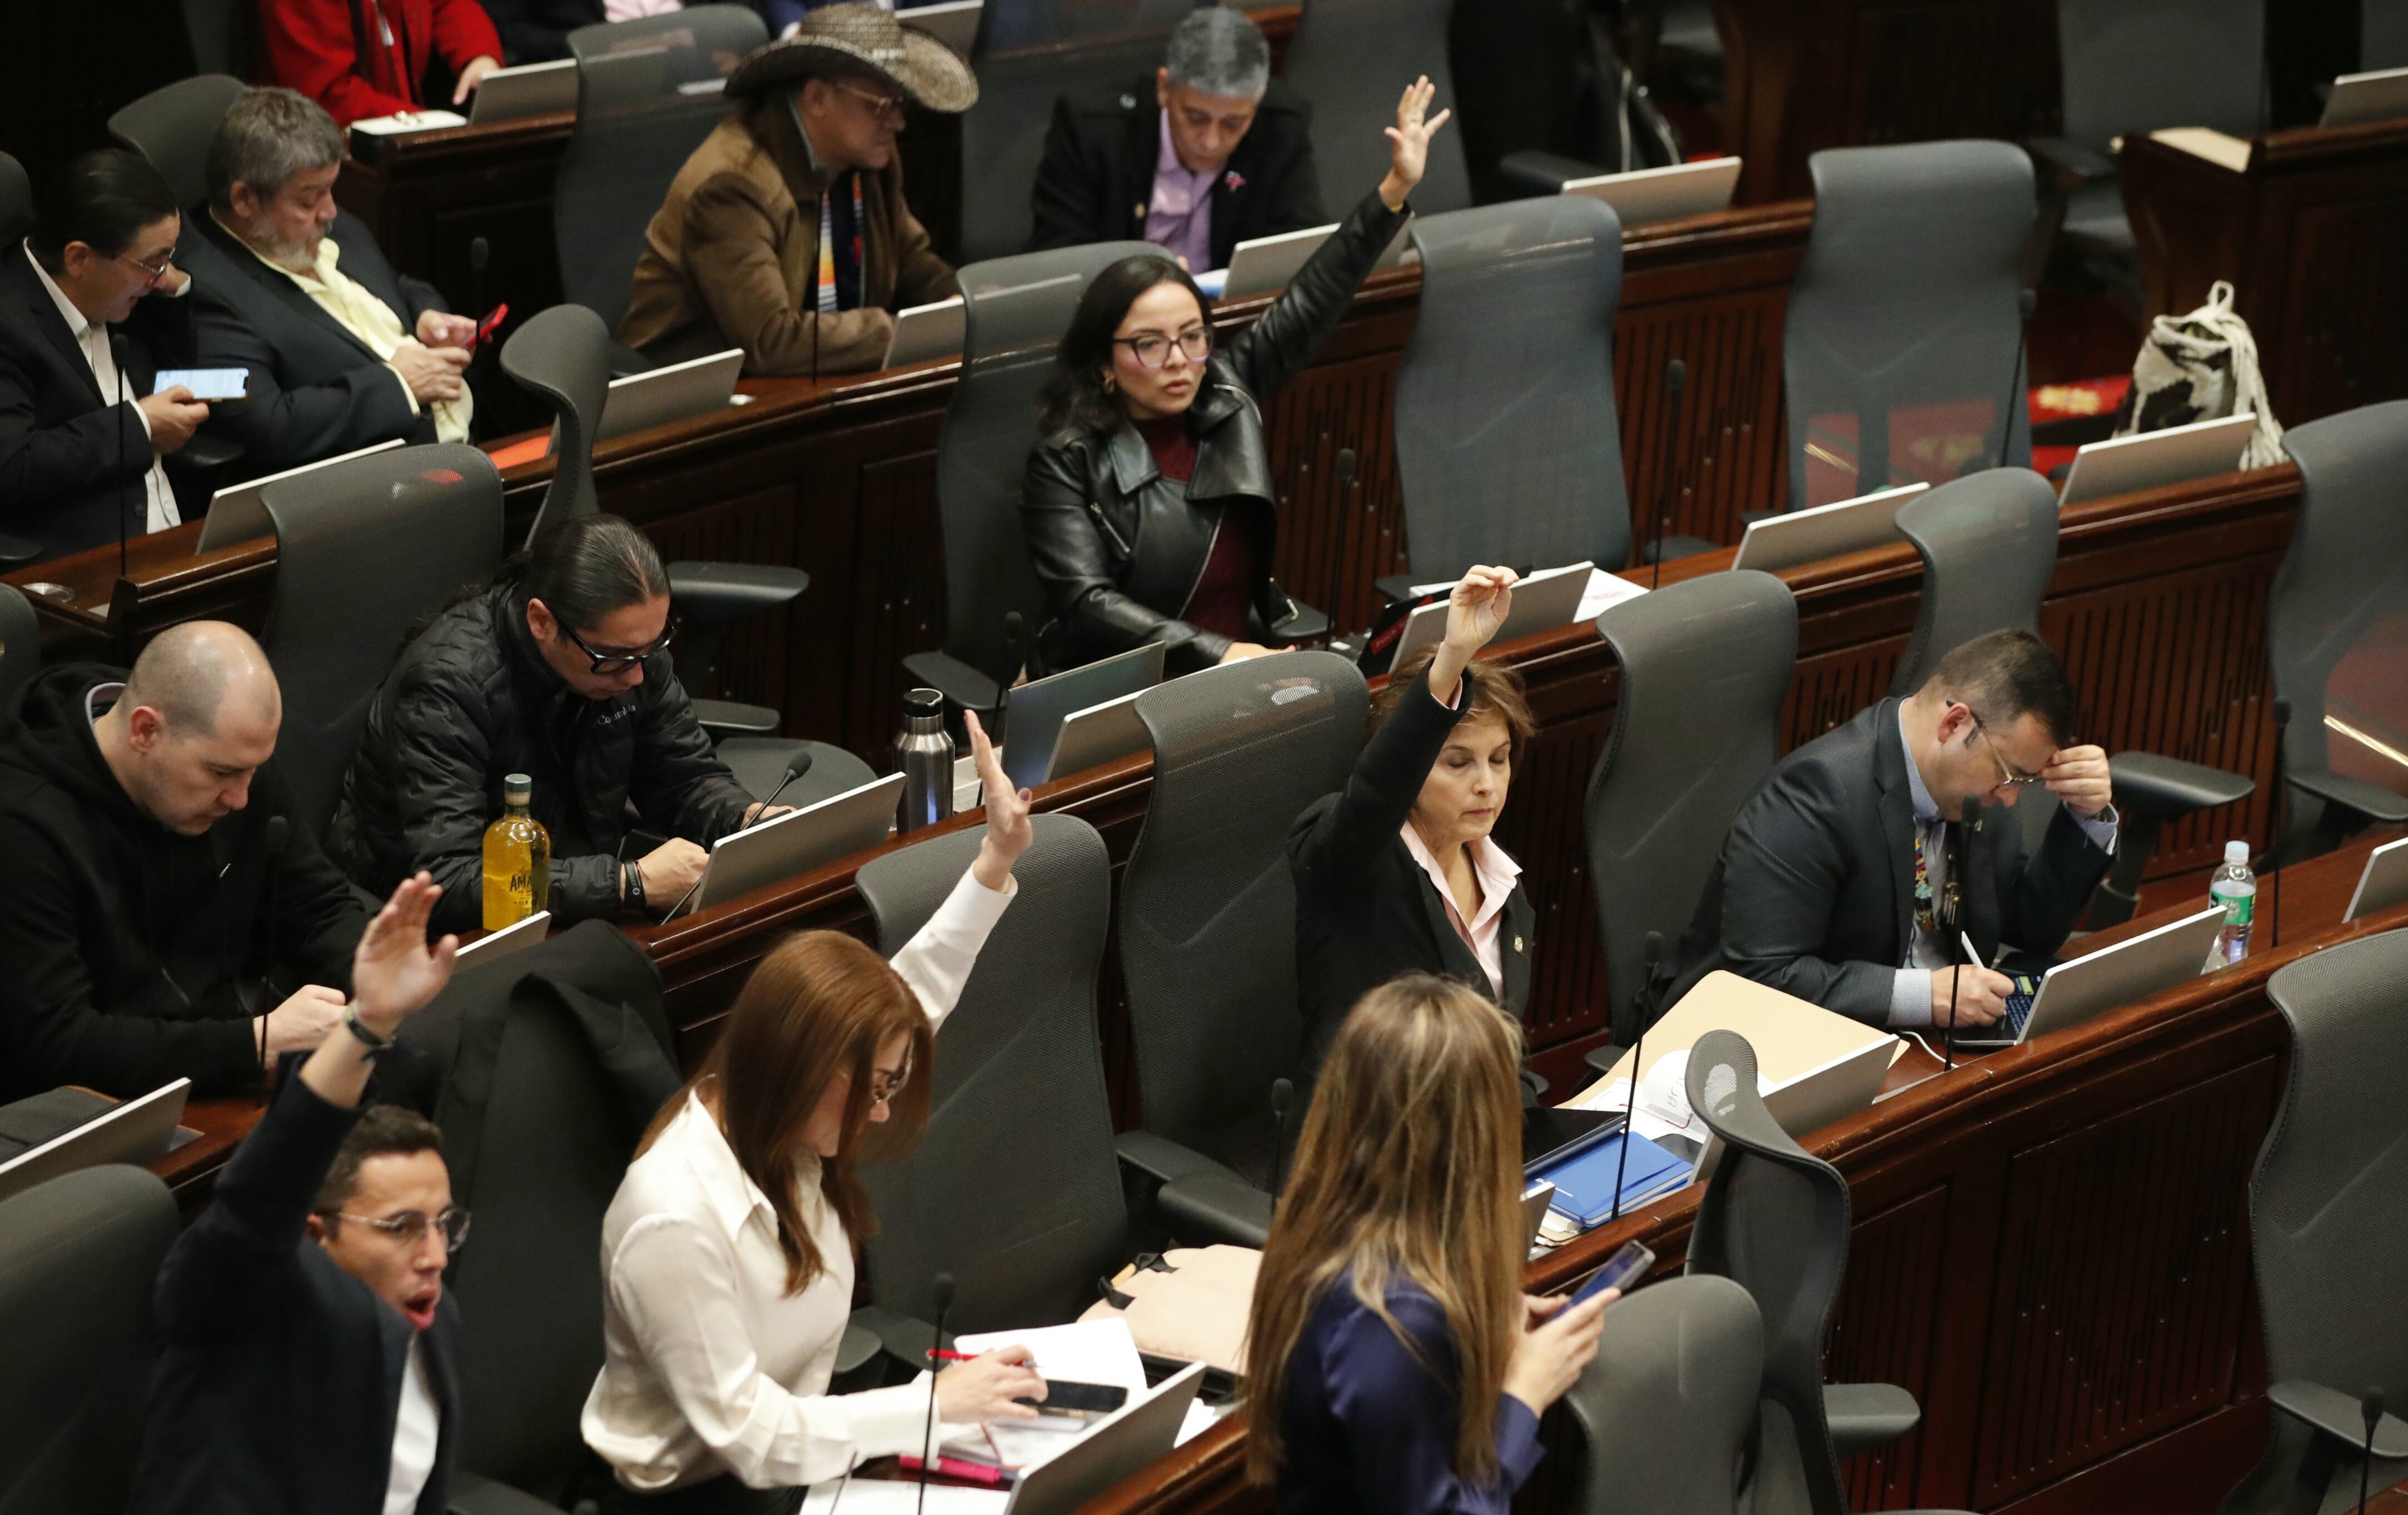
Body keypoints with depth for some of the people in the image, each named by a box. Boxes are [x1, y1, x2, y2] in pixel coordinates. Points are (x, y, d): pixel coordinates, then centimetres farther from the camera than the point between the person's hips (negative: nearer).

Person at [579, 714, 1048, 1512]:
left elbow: (912, 996, 9)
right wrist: (934, 1405, -23)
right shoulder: (676, 1221, -28)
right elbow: (750, 1437, -25)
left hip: (793, 1451, 8)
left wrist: (996, 862, 3)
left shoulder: (775, 1124, -5)